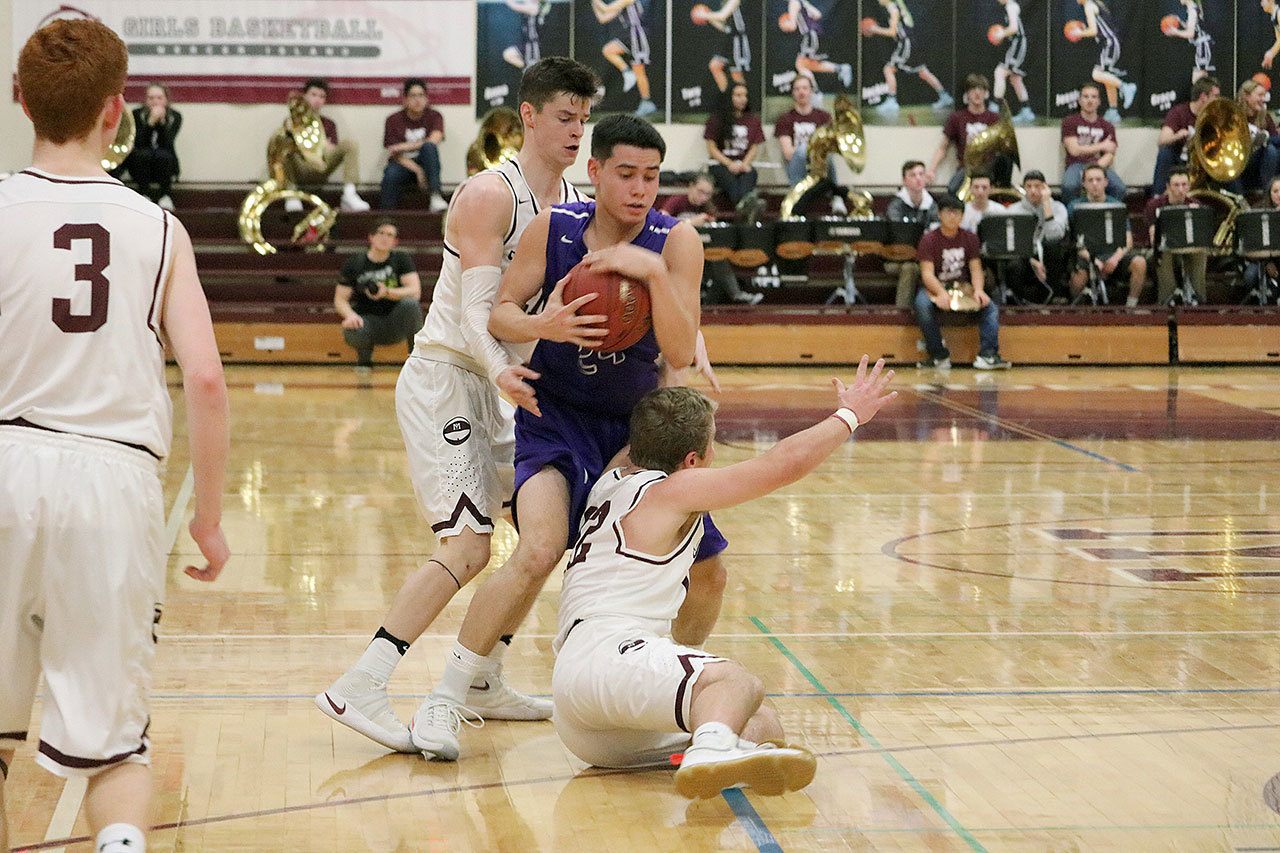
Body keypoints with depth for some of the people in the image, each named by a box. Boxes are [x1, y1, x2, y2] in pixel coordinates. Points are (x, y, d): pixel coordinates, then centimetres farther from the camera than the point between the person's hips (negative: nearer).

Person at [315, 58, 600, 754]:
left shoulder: (576, 206, 9)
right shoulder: (491, 194, -16)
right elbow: (476, 312, -25)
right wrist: (501, 369, -44)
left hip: (502, 385, 9)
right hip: (444, 378, -9)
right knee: (467, 545, -20)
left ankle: (483, 683, 22)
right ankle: (358, 690, -22)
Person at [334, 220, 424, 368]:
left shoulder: (401, 259, -1)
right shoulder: (354, 263, 0)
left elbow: (415, 292, -13)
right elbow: (340, 299, -1)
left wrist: (387, 292, -30)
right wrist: (350, 315, -25)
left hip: (394, 325, 0)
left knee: (410, 303, -32)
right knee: (352, 332, -36)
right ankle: (364, 358, 2)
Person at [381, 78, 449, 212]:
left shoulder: (434, 117, 1)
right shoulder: (394, 120, -1)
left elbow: (434, 140, -18)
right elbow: (396, 155, -8)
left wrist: (403, 147, -21)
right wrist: (417, 171, -24)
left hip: (424, 163, 1)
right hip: (403, 164, -1)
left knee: (429, 147, -31)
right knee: (391, 175, -35)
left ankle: (436, 196, -43)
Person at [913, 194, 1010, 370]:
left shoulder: (970, 238, 6)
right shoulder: (929, 240, -7)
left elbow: (976, 269, -1)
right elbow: (927, 273, -18)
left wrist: (978, 290, -24)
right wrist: (941, 293, -37)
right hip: (935, 288, -3)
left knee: (989, 306, -23)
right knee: (923, 306, -36)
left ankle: (988, 355, -32)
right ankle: (939, 356, -27)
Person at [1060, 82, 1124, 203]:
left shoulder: (1107, 126, 15)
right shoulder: (1070, 122, 9)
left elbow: (1110, 156, 2)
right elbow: (1074, 150, -4)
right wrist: (1101, 146, 1)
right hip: (1077, 165, -2)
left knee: (1120, 188, -29)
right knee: (1069, 186, -38)